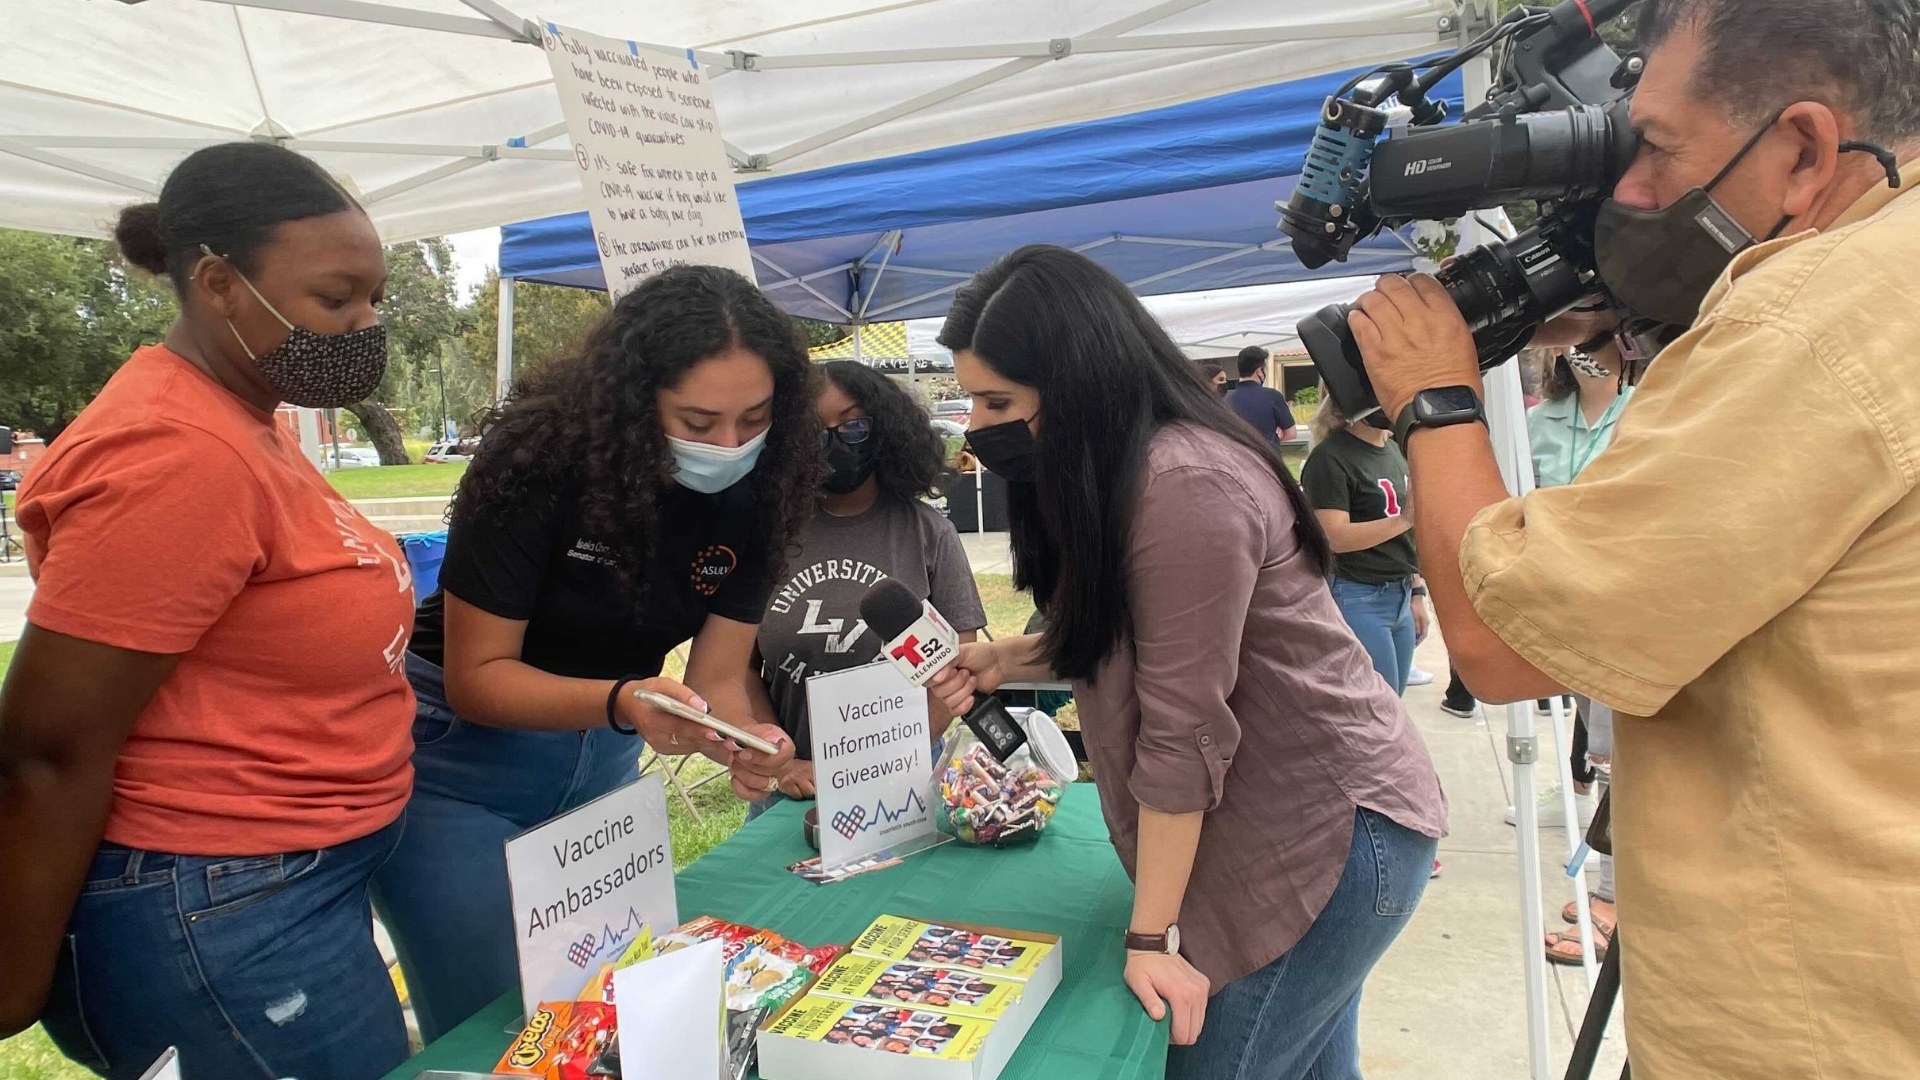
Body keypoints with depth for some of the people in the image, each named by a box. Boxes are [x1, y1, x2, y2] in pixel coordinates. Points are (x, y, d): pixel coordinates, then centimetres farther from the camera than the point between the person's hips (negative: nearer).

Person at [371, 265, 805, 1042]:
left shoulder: (751, 494, -13)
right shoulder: (542, 462, -26)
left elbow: (718, 673, -10)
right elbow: (475, 677, -22)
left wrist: (745, 742, -31)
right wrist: (621, 703, -38)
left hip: (602, 764, 5)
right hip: (459, 758, -4)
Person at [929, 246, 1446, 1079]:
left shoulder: (1181, 485, -24)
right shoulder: (1121, 471, 7)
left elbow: (1183, 733, -23)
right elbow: (1125, 646, 13)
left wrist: (1152, 933, -16)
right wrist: (1006, 659, 1)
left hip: (1330, 831, -9)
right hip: (1304, 821, 9)